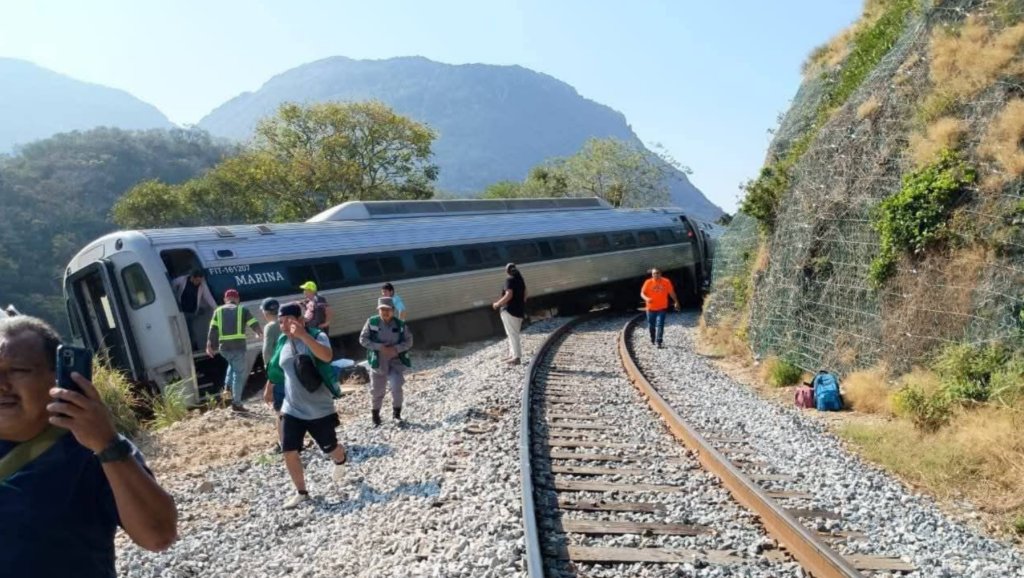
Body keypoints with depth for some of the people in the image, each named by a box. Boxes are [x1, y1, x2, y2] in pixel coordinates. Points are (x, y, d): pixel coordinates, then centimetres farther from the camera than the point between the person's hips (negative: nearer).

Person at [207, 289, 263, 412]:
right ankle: (236, 404, 3)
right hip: (238, 346, -4)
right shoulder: (242, 310, 6)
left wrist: (209, 346, 7)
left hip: (224, 347, 4)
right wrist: (262, 335, 19)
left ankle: (227, 387, 15)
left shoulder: (219, 311, 13)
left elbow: (212, 330, 5)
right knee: (239, 374, 3)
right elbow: (255, 325, 3)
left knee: (233, 365, 33)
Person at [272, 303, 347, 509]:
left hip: (319, 409, -4)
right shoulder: (283, 342, 2)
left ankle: (341, 462, 48)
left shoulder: (316, 336, -15)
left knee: (330, 448, 12)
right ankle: (301, 492, 17)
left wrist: (304, 335, -45)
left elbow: (326, 356, -37)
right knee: (289, 451, -2)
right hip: (291, 409, 4)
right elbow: (278, 369, 19)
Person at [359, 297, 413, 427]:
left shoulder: (400, 324, -5)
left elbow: (409, 341, -3)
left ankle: (396, 413, 8)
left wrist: (396, 349, -19)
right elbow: (363, 339, -9)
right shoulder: (371, 322, -9)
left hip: (396, 361, 0)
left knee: (397, 388, -15)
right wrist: (379, 347, -20)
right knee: (377, 391, 11)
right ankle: (375, 415, 33)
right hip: (378, 362, 0)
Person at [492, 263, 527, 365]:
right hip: (519, 310, 9)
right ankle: (512, 355, 19)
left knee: (512, 334, -8)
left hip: (509, 310, -9)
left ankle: (516, 357, -11)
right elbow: (524, 296, 16)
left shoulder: (509, 279, -12)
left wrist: (498, 304, -12)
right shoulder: (520, 280, 12)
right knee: (514, 334, 16)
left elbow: (509, 295, -22)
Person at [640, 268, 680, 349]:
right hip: (651, 308, 1)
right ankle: (652, 339, 38)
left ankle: (659, 342, -13)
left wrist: (676, 302, 10)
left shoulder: (666, 282, -5)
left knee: (660, 325, -13)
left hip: (662, 308, -1)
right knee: (651, 325, 13)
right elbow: (642, 293, -6)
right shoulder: (648, 282, -7)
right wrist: (646, 298, -27)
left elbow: (671, 292, 6)